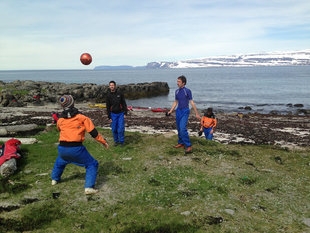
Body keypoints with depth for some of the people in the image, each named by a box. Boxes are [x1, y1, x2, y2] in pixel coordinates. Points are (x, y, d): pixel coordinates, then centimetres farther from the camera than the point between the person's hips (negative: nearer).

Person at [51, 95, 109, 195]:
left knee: (60, 161, 38)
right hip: (76, 149, -5)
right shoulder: (82, 117, -4)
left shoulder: (60, 120, 7)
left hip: (62, 149, 5)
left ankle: (54, 179, 53)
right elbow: (93, 132, -5)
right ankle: (89, 187, -1)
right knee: (92, 164, 10)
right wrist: (103, 142, 5)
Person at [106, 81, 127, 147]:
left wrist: (125, 113, -4)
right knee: (114, 129, 4)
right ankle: (116, 141, 22)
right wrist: (109, 117, 1)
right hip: (113, 114, 1)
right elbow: (108, 107, 4)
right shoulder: (108, 95, 1)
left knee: (121, 129, -5)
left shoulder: (120, 93, -2)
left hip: (120, 113, -1)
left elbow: (124, 104, 2)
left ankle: (121, 141, 9)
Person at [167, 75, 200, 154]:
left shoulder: (187, 91, -10)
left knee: (183, 129, -19)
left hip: (185, 112, -7)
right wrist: (170, 111, 13)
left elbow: (192, 102, -10)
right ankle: (181, 143, 28)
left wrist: (197, 114, -9)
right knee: (179, 129, 13)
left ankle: (188, 146, -12)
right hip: (178, 111, 7)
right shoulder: (177, 91, 9)